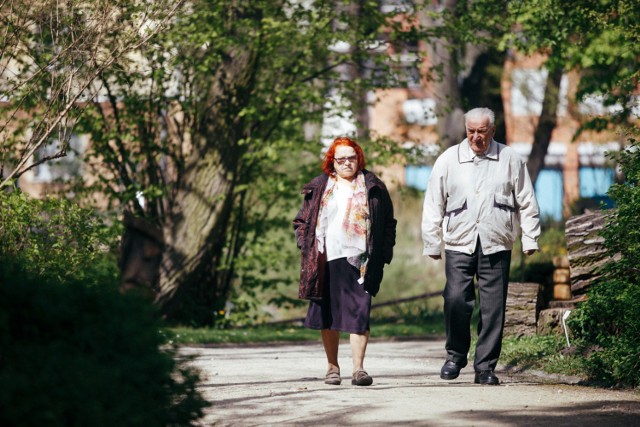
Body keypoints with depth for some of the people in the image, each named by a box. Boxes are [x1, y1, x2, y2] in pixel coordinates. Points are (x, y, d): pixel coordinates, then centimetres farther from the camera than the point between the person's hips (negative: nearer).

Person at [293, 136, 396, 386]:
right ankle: (332, 366, 16)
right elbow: (301, 221, 15)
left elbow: (388, 223, 11)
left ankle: (358, 368, -11)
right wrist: (307, 248, 2)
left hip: (359, 260, -2)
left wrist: (383, 254, 3)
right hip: (326, 261, 2)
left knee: (359, 314, -10)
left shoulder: (372, 187, 10)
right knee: (327, 315, 5)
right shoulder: (319, 188, 12)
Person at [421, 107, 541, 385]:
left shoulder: (509, 160, 7)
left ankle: (485, 367, 6)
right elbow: (433, 205, 10)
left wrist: (530, 239, 7)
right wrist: (431, 244, 9)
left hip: (496, 245, 0)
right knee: (456, 300, -12)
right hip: (459, 244, 0)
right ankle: (455, 356, 9)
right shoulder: (449, 160, 7)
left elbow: (526, 202, 12)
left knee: (493, 307, -2)